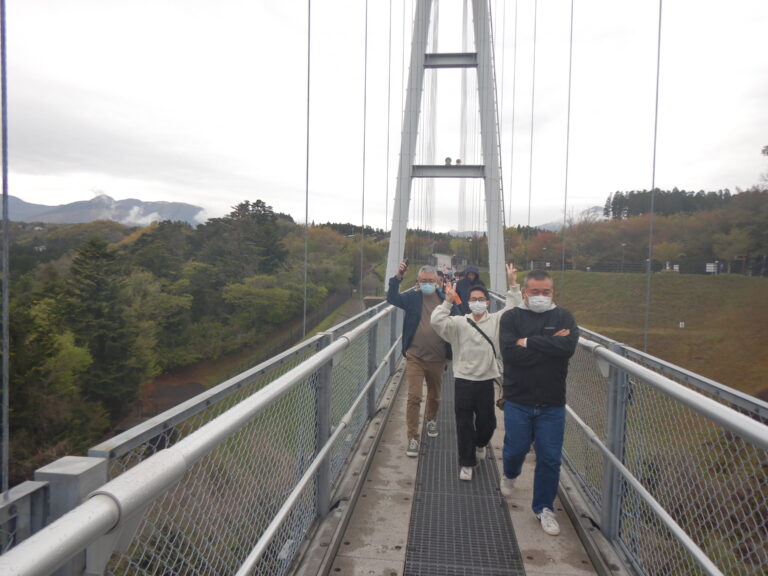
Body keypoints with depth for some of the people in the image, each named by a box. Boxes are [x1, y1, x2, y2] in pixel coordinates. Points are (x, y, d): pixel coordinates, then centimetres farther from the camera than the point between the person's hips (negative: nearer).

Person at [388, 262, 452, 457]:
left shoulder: (444, 299, -2)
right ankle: (413, 438, 4)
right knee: (414, 397, -7)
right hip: (415, 357, -2)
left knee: (434, 396, 20)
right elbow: (392, 298, -19)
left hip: (437, 358, 2)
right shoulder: (412, 297, -4)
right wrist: (397, 277, -31)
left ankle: (431, 420, 48)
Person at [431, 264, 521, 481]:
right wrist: (448, 301, -24)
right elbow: (437, 321, -15)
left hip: (486, 380, 2)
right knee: (464, 424, 5)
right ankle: (466, 463, 21)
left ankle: (480, 443, 45)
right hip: (463, 379, -1)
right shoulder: (459, 322, -2)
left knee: (487, 421, 11)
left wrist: (513, 284, -10)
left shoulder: (496, 320, 4)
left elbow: (513, 309, -2)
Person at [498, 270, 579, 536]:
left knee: (550, 458, 6)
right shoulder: (511, 317, -3)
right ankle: (510, 475, 47)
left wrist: (529, 342, -18)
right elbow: (510, 353, -19)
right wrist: (549, 345, -18)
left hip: (552, 404, 1)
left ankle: (544, 507, 27)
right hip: (518, 401, 0)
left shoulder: (563, 317, 0)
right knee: (515, 449, 13)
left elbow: (568, 347, -19)